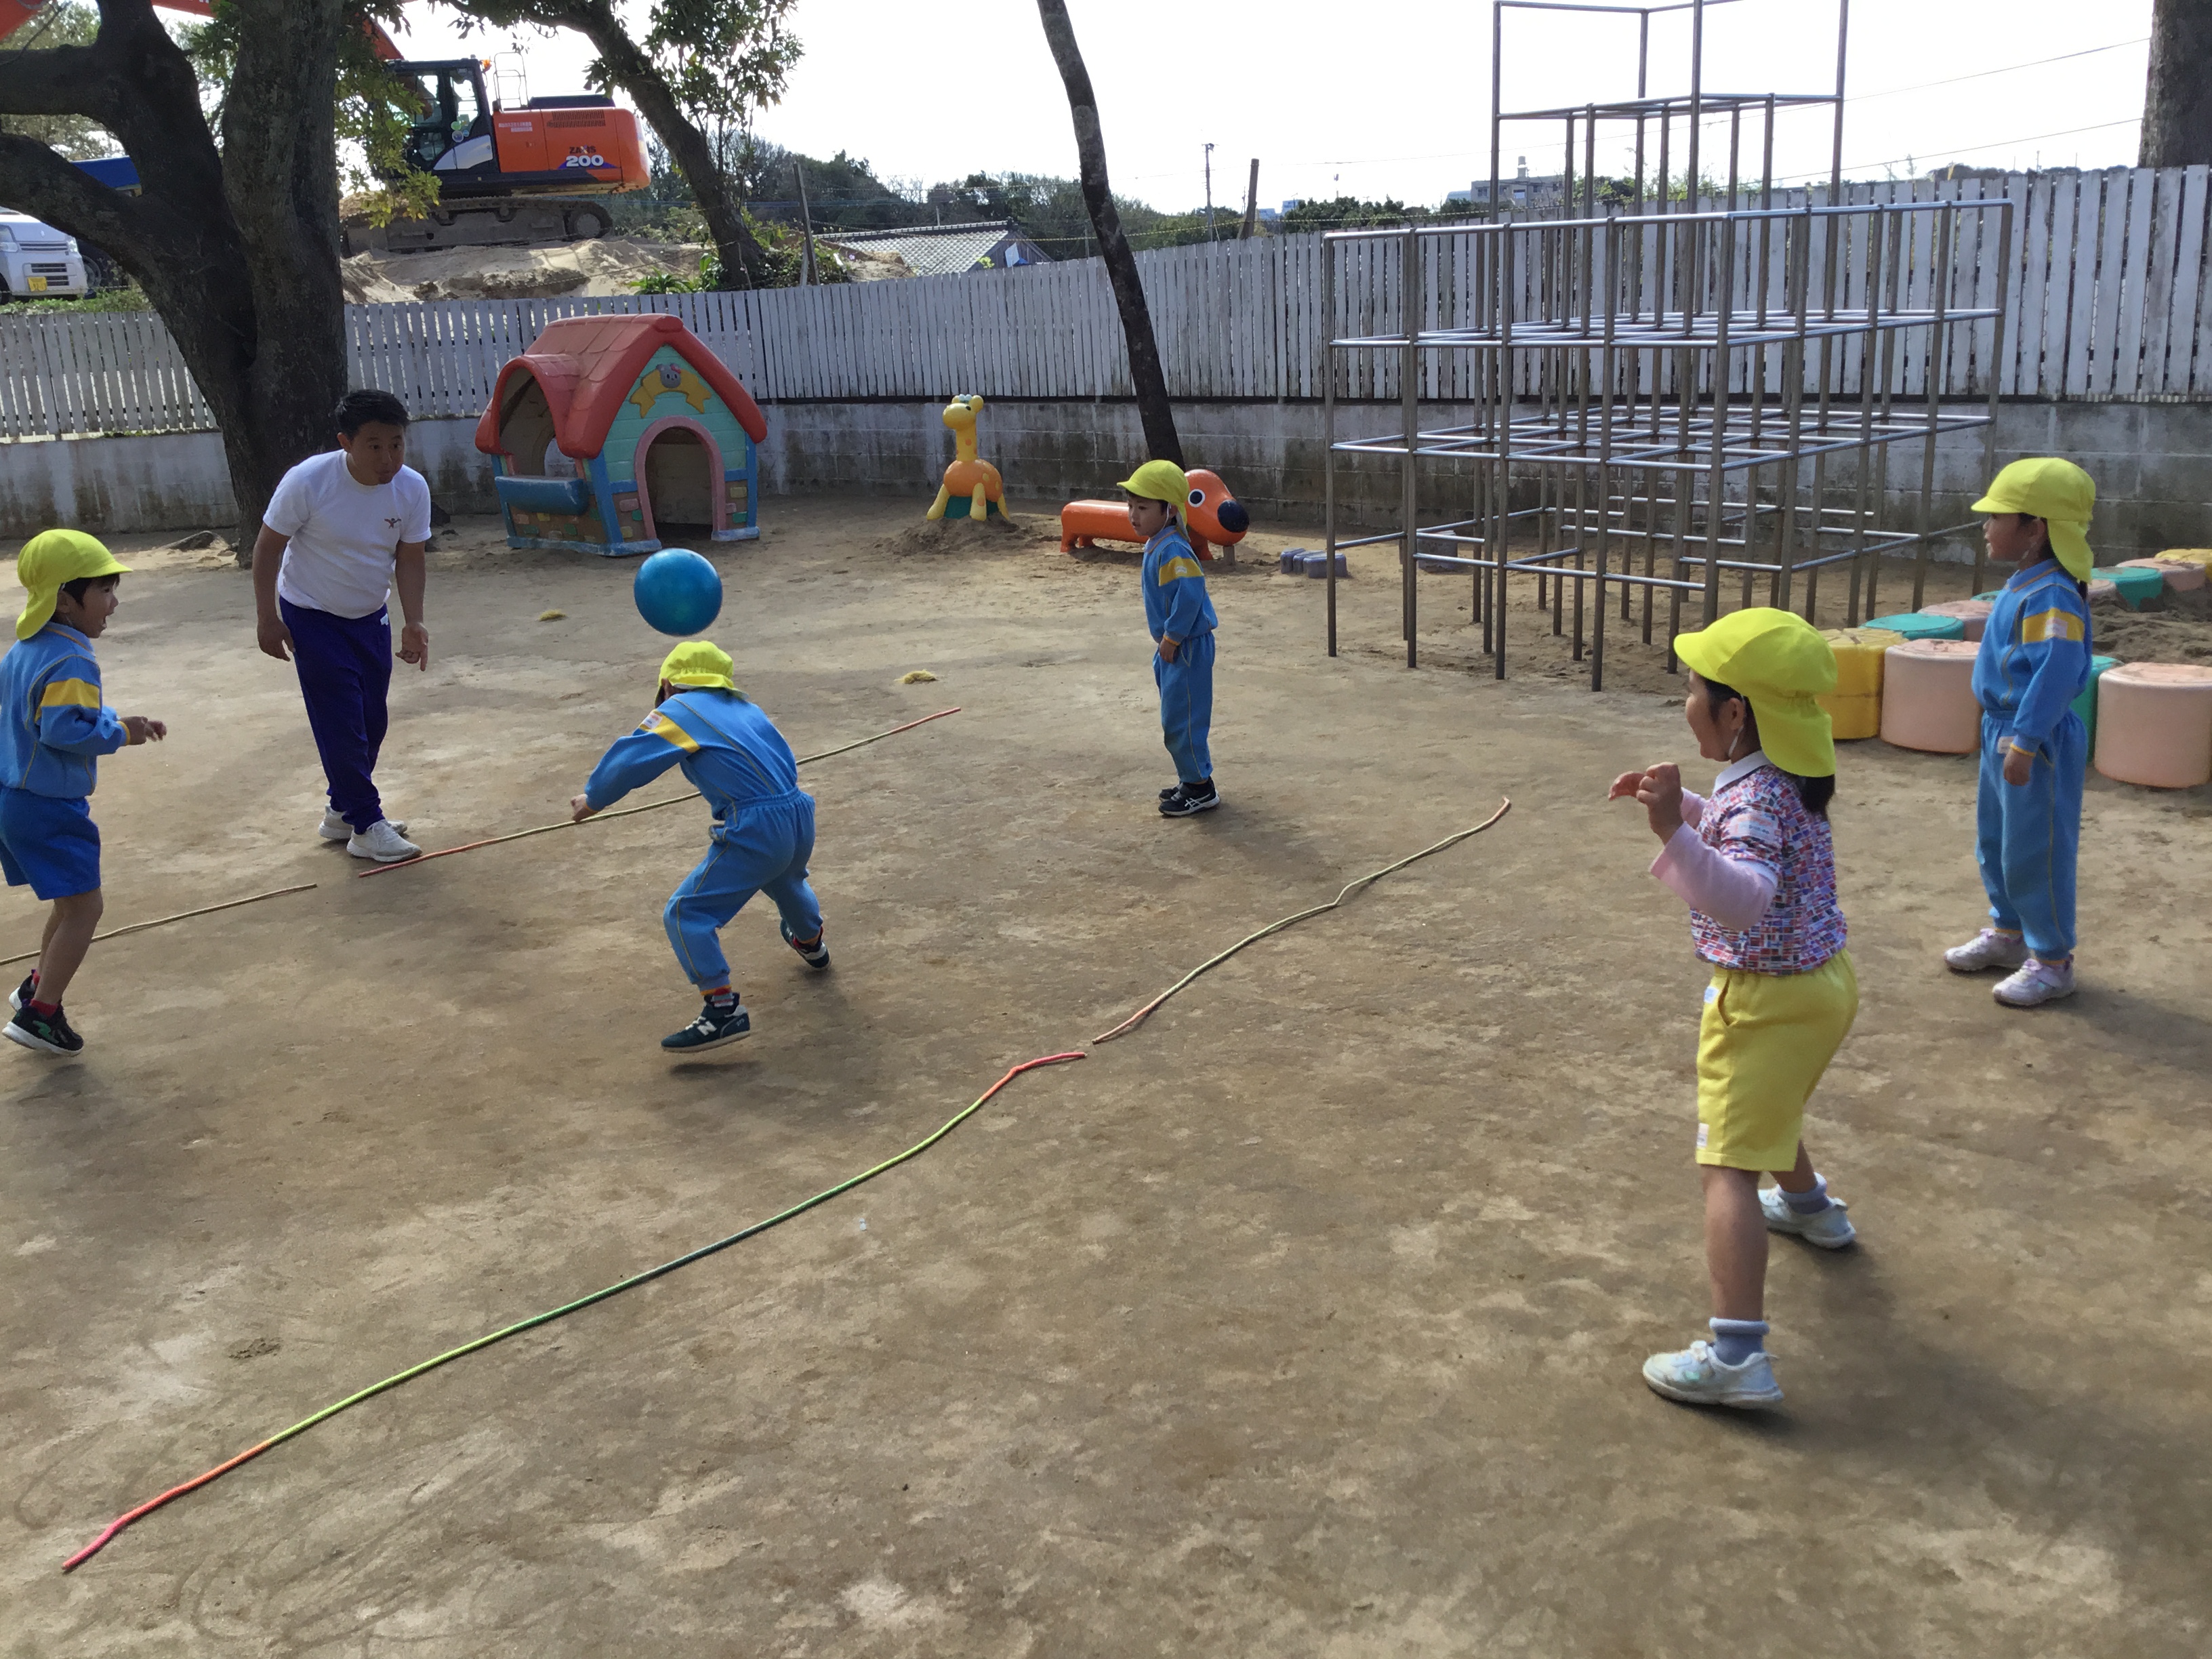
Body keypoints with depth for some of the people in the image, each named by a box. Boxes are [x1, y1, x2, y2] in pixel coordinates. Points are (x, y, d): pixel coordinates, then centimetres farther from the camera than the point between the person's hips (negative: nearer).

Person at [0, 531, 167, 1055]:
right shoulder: (71, 662, -21)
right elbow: (64, 728, -30)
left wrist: (119, 721, 13)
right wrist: (120, 733, -16)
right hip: (50, 809, -10)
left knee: (71, 900, 23)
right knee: (84, 906, -1)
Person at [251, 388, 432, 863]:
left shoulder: (412, 488, -15)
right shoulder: (308, 481, -26)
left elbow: (409, 559, -6)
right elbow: (268, 547, -15)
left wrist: (414, 623, -16)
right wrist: (267, 618, -13)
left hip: (370, 617, 5)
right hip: (312, 616, -5)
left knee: (372, 721, 10)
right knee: (341, 723, -9)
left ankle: (343, 811, 28)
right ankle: (366, 826, -1)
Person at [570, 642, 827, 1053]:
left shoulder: (680, 710, 0)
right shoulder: (746, 708, 19)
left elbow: (630, 758, -1)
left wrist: (593, 799, 15)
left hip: (756, 833, -8)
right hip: (800, 817, 8)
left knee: (686, 914, -3)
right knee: (785, 881, 40)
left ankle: (724, 1010, -10)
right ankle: (811, 944, 67)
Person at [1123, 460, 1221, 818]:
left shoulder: (1172, 551, -23)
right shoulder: (1156, 546, 9)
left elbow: (1189, 595, -31)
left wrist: (1171, 638, -23)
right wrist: (1164, 640, 16)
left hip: (1186, 650, -11)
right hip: (1171, 648, 11)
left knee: (1180, 719, -3)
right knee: (1175, 719, 18)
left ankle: (1200, 789, 7)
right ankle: (1192, 780, 30)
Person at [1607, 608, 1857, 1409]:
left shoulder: (1754, 800, -27)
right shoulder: (1784, 778, 2)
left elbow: (1742, 897, -45)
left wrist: (1674, 834, -55)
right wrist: (1678, 804, 13)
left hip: (1768, 999, -10)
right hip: (1823, 981, 10)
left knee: (1730, 1165, -12)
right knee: (1770, 1104, 36)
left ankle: (1736, 1356, -19)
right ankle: (1808, 1204, 64)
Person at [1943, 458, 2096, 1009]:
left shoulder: (2052, 597, -23)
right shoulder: (2022, 587, 8)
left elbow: (2056, 674, -28)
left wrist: (2024, 744, -28)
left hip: (2037, 745, -10)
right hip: (2003, 733, 10)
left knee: (2033, 853, 0)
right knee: (1994, 843, 22)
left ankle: (2051, 961, 13)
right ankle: (2008, 932, 39)